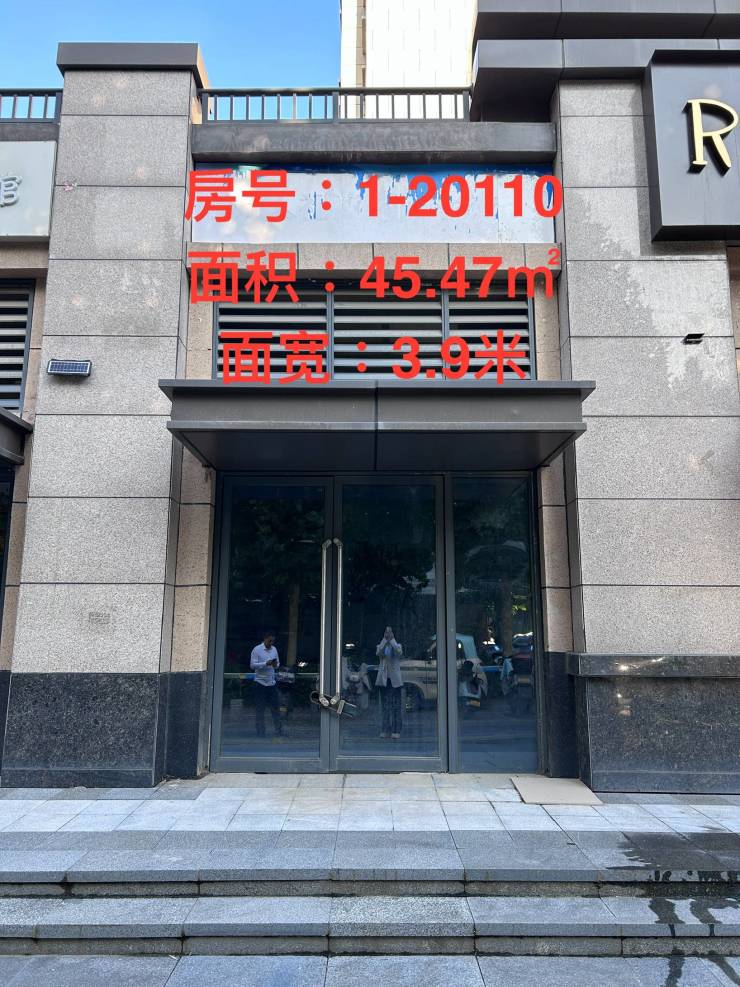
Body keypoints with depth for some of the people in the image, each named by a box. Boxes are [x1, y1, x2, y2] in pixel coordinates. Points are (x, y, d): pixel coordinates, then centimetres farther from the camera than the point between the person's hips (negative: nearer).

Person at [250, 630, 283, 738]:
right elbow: (252, 665, -12)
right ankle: (260, 732, 11)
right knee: (259, 709, 2)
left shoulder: (274, 649, 10)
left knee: (276, 706, 4)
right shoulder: (257, 649, -6)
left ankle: (279, 731, 10)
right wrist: (266, 663, -22)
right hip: (260, 682, -4)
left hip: (272, 682, 4)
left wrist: (276, 664, -9)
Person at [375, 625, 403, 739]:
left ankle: (396, 731, -6)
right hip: (383, 678, 1)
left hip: (395, 679, -1)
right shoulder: (381, 646, 10)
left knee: (396, 705, -5)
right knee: (385, 705, 2)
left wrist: (392, 640, -15)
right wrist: (385, 640, -16)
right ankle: (385, 730, 6)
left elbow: (399, 652, -16)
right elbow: (378, 653, -13)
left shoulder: (397, 645, 8)